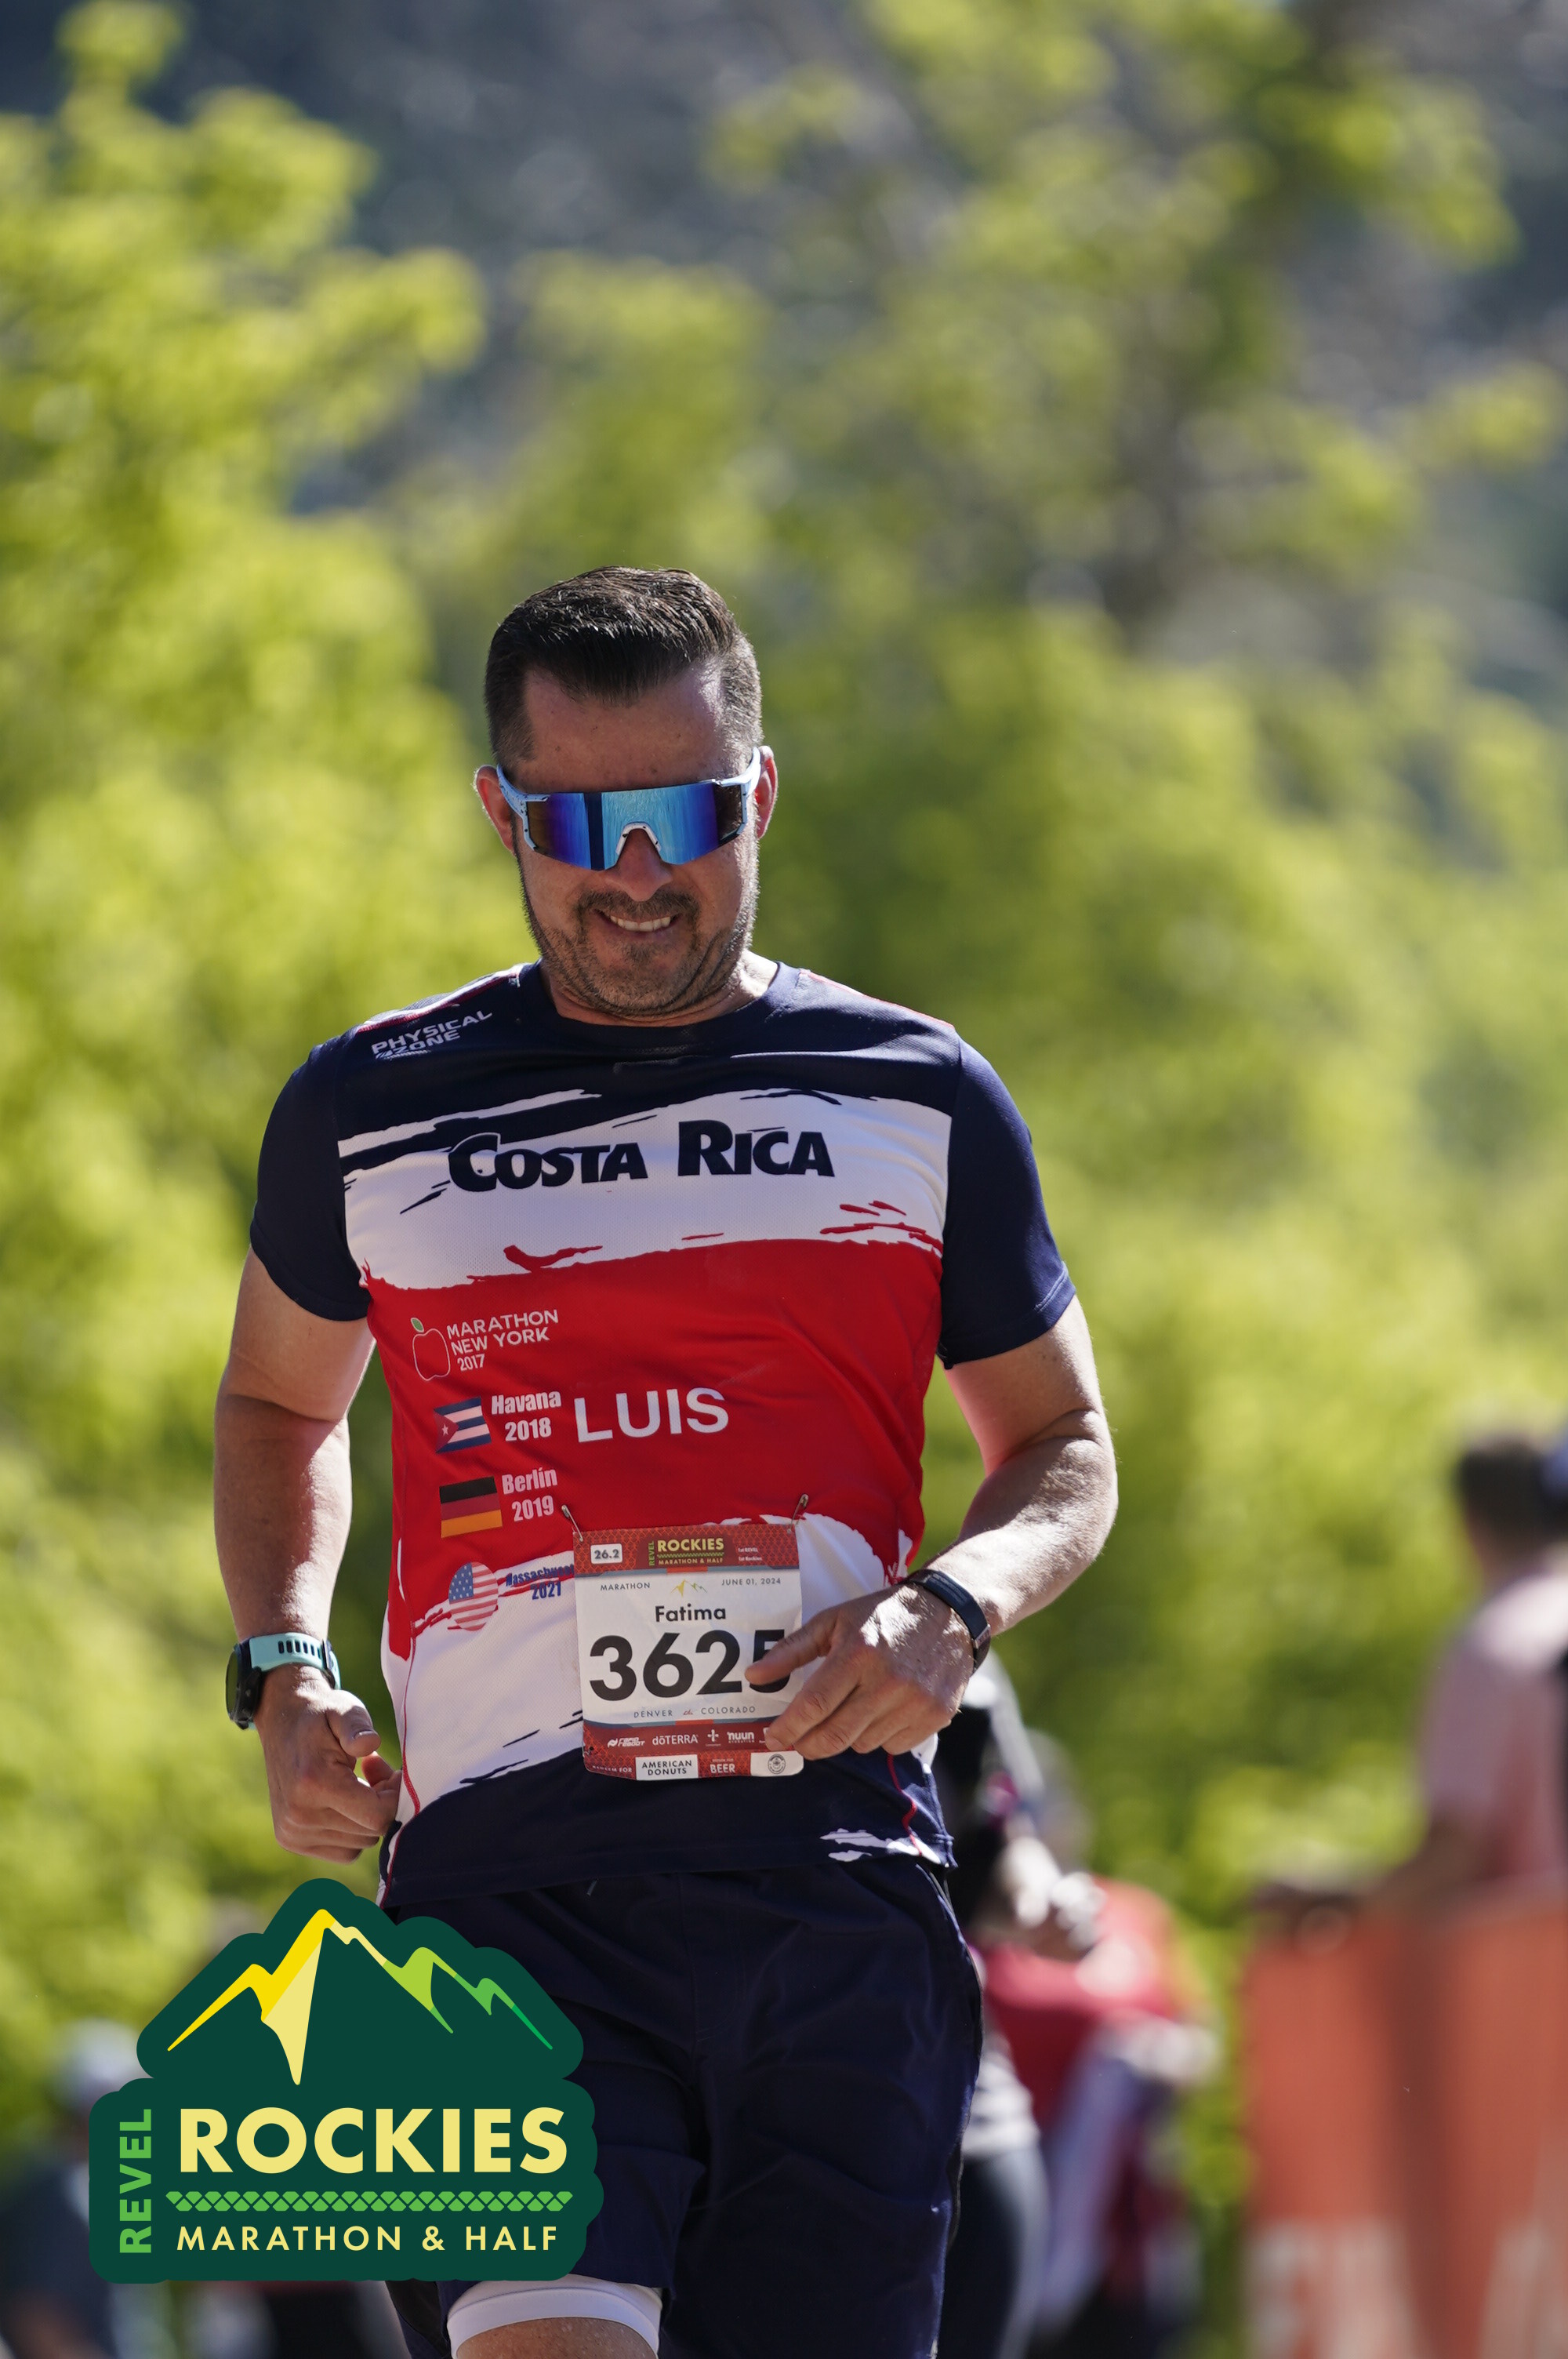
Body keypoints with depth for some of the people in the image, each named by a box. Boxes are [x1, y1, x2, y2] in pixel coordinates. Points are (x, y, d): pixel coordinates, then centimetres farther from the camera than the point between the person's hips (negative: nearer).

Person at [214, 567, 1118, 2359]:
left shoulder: (921, 1101, 12)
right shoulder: (367, 1114, 12)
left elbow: (1063, 1446, 19)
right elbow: (277, 1403, 29)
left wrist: (955, 1607, -3)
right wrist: (282, 1672, 11)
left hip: (837, 1871, 1)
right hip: (508, 1860, -1)